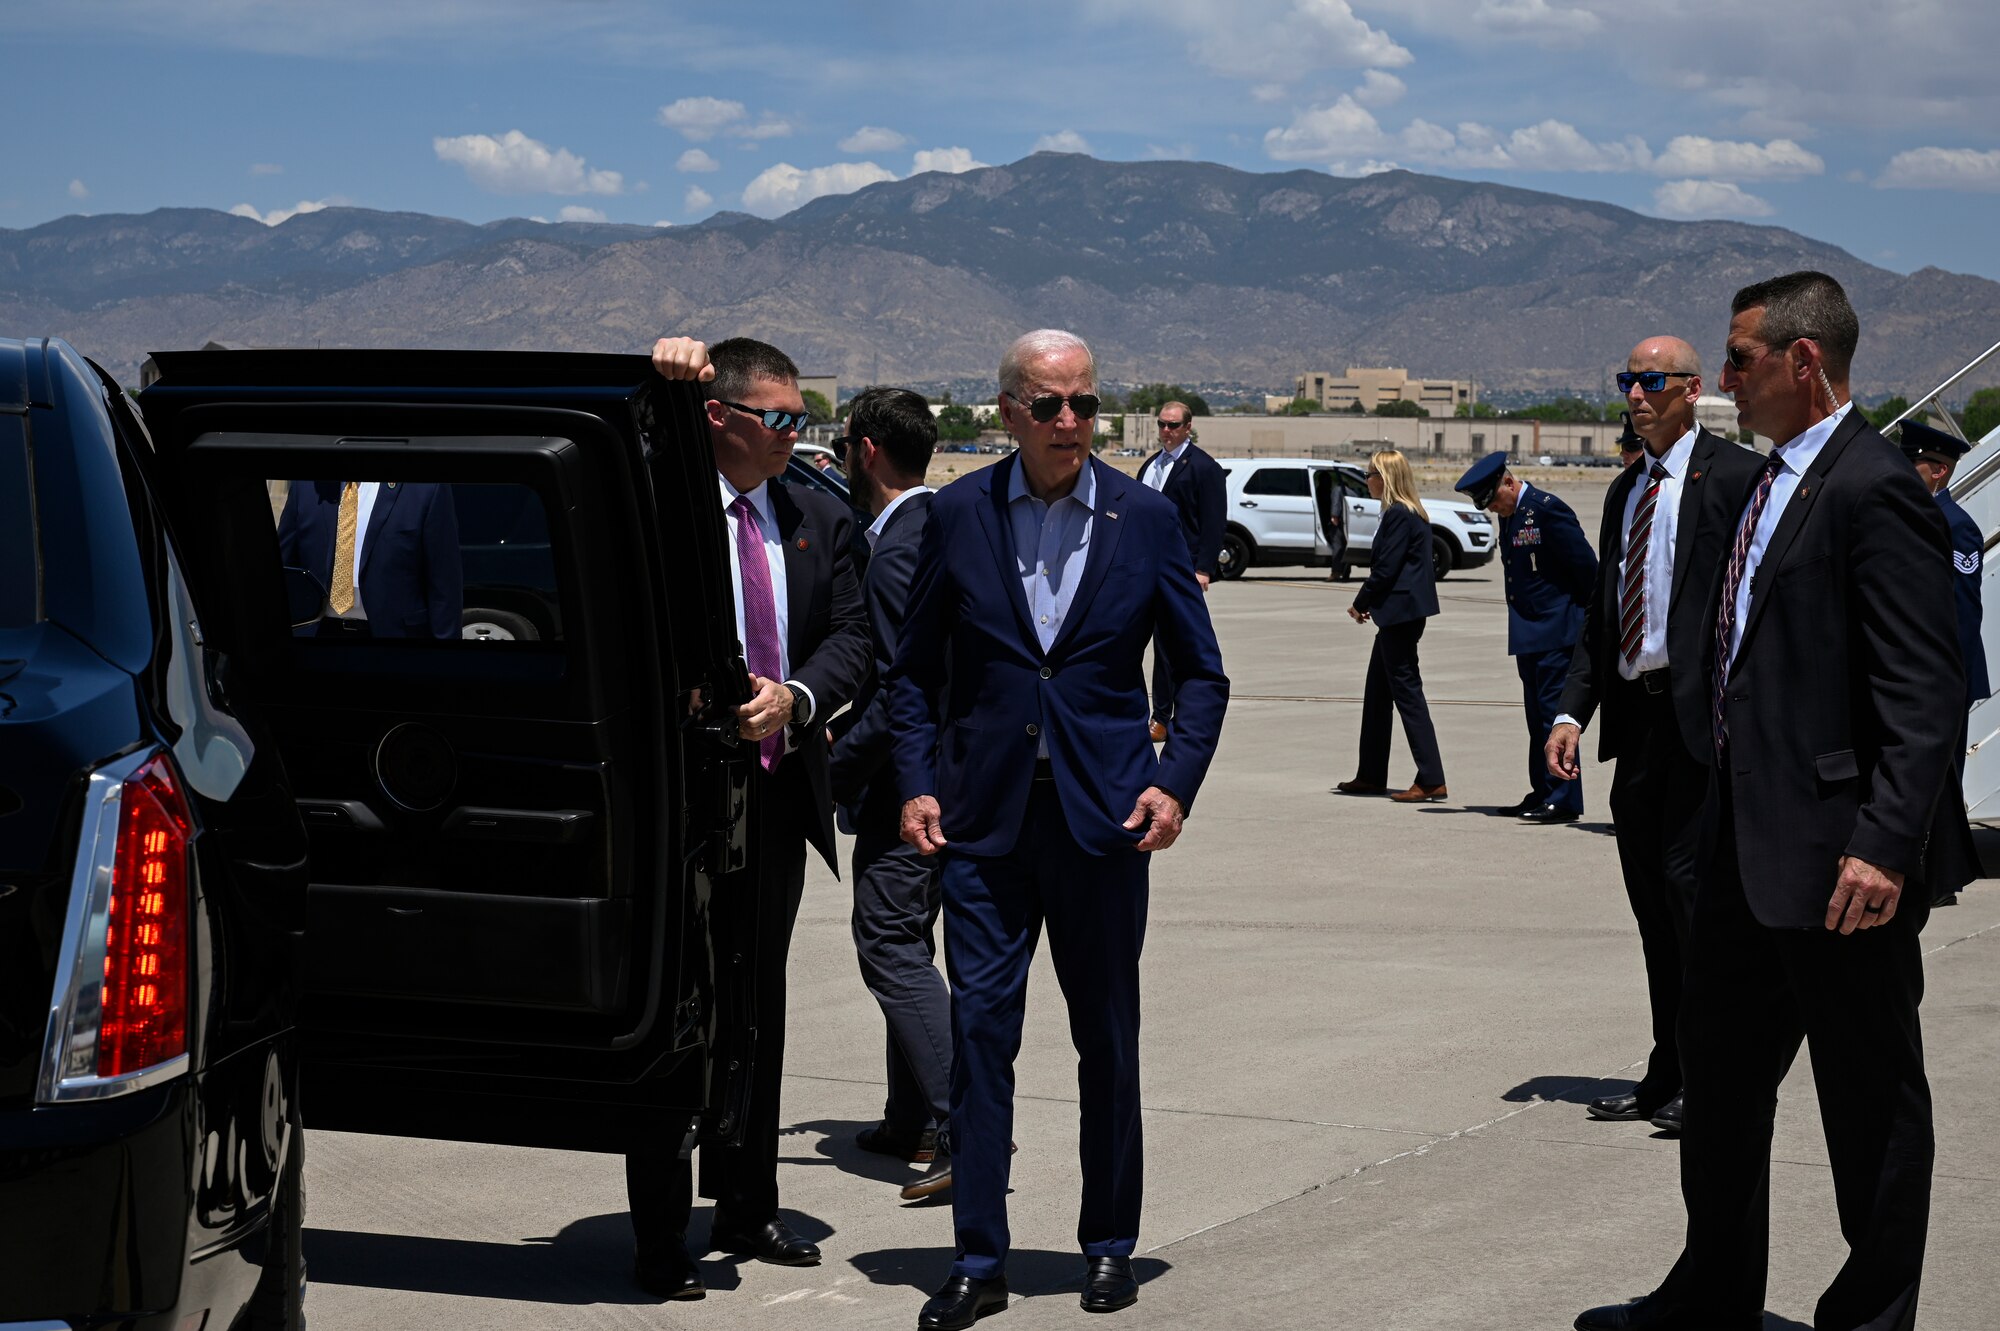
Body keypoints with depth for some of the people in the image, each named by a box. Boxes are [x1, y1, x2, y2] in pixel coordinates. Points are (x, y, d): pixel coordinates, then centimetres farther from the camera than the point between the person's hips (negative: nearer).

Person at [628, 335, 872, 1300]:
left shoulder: (818, 521, 9)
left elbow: (853, 637, 4)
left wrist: (796, 696, -15)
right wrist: (654, 385, -25)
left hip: (777, 791, 5)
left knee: (758, 1004, 15)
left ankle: (747, 1208, 28)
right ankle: (660, 1237, 6)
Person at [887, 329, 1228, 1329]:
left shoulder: (1144, 517, 1)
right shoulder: (958, 514, 2)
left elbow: (1200, 672, 7)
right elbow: (914, 666, 8)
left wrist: (1176, 782, -6)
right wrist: (916, 784, -2)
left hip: (1102, 815, 0)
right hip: (984, 815, 0)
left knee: (1107, 1037, 9)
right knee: (979, 1028, -2)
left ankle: (1109, 1245, 23)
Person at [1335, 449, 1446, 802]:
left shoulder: (1398, 515, -15)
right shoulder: (1413, 514, 15)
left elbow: (1386, 569, -18)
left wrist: (1361, 603, -5)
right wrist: (1369, 603, 11)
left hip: (1399, 611, -11)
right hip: (1400, 613, 11)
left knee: (1406, 690, -9)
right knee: (1376, 692, 16)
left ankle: (1431, 780, -11)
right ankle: (1371, 776, 23)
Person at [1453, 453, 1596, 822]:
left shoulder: (1547, 509, -15)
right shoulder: (1510, 516, 13)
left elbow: (1585, 564, -14)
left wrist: (1586, 613, -5)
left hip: (1556, 631, -9)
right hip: (1529, 633, 9)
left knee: (1554, 712, -9)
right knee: (1537, 717, 13)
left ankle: (1564, 801, -7)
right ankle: (1542, 794, 19)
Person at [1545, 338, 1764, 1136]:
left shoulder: (1735, 477, -5)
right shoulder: (1626, 490, 18)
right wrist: (1572, 712, 11)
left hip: (1702, 712, -8)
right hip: (1637, 712, 8)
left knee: (1689, 877, -10)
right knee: (1651, 895, 11)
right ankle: (1668, 1077, 19)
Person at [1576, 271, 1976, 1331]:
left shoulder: (1874, 491, -16)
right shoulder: (1771, 479, 13)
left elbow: (1921, 695, -21)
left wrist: (1885, 844, -26)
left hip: (1837, 850, -10)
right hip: (1749, 838, 10)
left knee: (1871, 1098, 4)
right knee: (1719, 1067, 19)